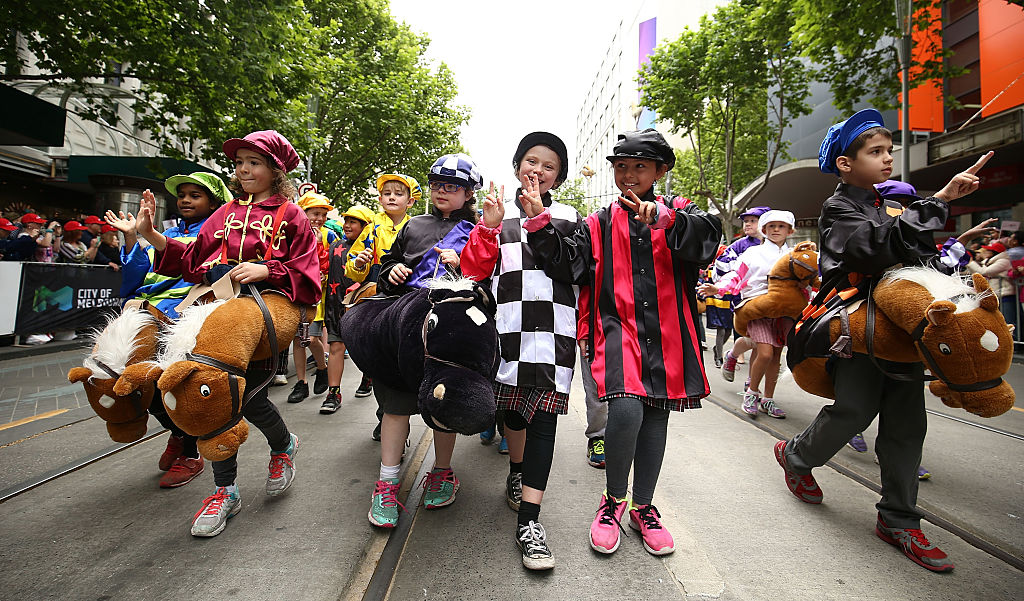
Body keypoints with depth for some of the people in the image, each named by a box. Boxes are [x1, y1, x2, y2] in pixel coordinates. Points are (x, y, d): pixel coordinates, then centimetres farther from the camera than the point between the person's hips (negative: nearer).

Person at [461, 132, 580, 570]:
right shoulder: (498, 214, 12)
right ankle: (517, 471, 41)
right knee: (512, 404, 12)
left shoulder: (569, 218, 12)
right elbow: (474, 270, 2)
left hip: (554, 328, -1)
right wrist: (489, 225, -10)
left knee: (543, 415, -8)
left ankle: (529, 521, -3)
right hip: (508, 324, 1)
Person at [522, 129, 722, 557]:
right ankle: (614, 499, 7)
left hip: (668, 334, 2)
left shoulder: (681, 214, 12)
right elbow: (568, 265, 0)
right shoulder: (599, 224, 12)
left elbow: (707, 239, -9)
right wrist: (540, 225, -12)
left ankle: (643, 507, 30)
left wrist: (664, 219, -26)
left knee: (656, 416, 10)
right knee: (625, 409, -22)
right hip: (619, 327, -2)